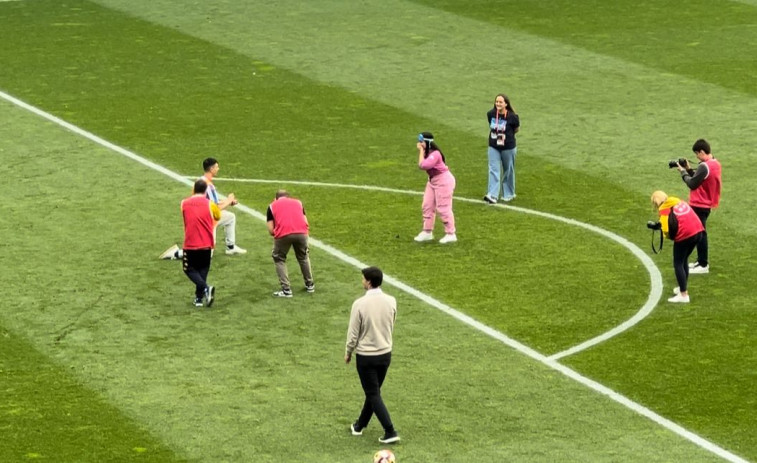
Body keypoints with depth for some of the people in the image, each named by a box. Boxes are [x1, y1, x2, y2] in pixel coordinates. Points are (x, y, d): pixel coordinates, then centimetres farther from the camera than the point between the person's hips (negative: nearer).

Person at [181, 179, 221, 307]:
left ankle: (206, 288, -14)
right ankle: (199, 297, 10)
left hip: (190, 244, -1)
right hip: (206, 244, 1)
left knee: (189, 269, 9)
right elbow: (218, 216, 13)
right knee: (203, 270, 14)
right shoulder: (210, 204, -4)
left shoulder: (184, 203, -2)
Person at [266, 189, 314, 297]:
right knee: (303, 257, 27)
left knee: (279, 259, 18)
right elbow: (306, 224, 20)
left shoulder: (272, 206, 22)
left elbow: (271, 230, 14)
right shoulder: (298, 202, 28)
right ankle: (310, 285, 35)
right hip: (301, 232, 2)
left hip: (283, 234, -2)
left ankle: (286, 290, 10)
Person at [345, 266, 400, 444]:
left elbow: (353, 333, -13)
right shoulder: (391, 301, -6)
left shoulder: (360, 304, -20)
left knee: (373, 394, 2)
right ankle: (360, 425, 36)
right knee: (373, 391, 20)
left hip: (366, 356, -5)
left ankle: (390, 432, -5)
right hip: (385, 353, 5)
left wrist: (348, 353, 3)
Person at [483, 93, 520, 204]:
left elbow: (516, 129, 0)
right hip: (493, 147, 2)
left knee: (508, 171, 13)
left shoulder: (512, 117, -18)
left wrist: (507, 135, 5)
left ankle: (509, 194, 29)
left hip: (508, 147, -2)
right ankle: (492, 196, -12)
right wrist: (496, 134, 4)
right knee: (493, 170, -7)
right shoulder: (490, 114, -8)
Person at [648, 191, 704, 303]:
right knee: (684, 260, 26)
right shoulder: (680, 202, 19)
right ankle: (683, 288, 36)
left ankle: (683, 295, 1)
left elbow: (668, 229, -12)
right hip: (697, 232, 8)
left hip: (684, 236, -7)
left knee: (678, 264, 6)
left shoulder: (664, 209, -3)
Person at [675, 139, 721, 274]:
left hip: (699, 205, -10)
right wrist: (689, 170, 5)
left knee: (700, 234, -2)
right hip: (707, 204, 10)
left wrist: (683, 172, -7)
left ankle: (703, 265, 2)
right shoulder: (715, 163, 7)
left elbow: (692, 184, -20)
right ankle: (701, 261, 28)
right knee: (700, 233, 20)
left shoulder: (704, 166, -23)